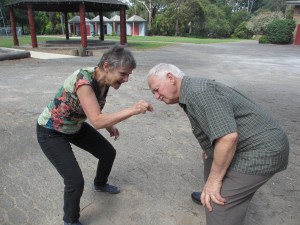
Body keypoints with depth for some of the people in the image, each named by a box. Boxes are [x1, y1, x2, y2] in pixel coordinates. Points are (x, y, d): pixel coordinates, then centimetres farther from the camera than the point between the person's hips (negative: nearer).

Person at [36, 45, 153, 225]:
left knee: (109, 153, 13)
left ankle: (100, 184, 45)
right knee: (76, 181, -12)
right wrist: (133, 110, -45)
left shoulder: (104, 80, -11)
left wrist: (109, 125, -3)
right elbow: (96, 121, -41)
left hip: (75, 126, 8)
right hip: (51, 132, -7)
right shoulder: (83, 79, -36)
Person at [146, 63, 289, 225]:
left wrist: (214, 180, -22)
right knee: (211, 156, 30)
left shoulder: (198, 92, -24)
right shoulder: (193, 90, 9)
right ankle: (208, 195, 52)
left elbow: (228, 137, -32)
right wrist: (209, 149, 26)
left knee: (217, 204, -13)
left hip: (259, 151, -11)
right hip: (257, 144, 11)